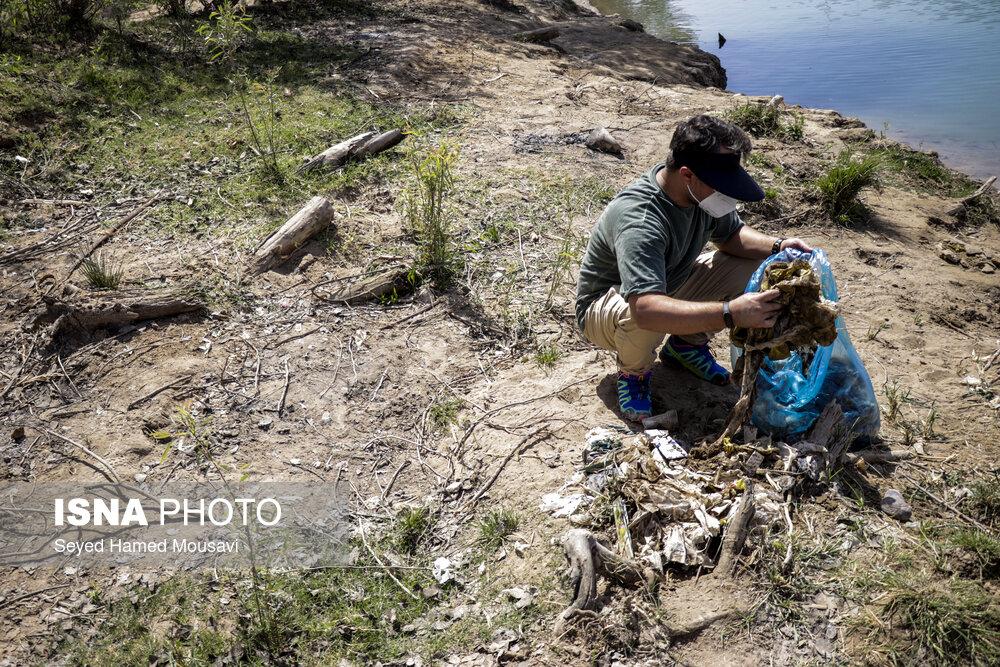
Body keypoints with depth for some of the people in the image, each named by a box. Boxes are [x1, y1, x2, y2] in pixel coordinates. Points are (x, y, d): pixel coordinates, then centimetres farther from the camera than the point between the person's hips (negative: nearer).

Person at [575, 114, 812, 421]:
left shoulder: (703, 190, -14)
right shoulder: (639, 219, -39)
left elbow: (732, 235, 5)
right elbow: (644, 309, -52)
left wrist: (777, 246, -16)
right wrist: (730, 313, -56)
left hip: (669, 284, 8)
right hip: (605, 303, -7)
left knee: (753, 263, -6)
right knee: (639, 318, -43)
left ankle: (686, 344, 12)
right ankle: (633, 372, -6)